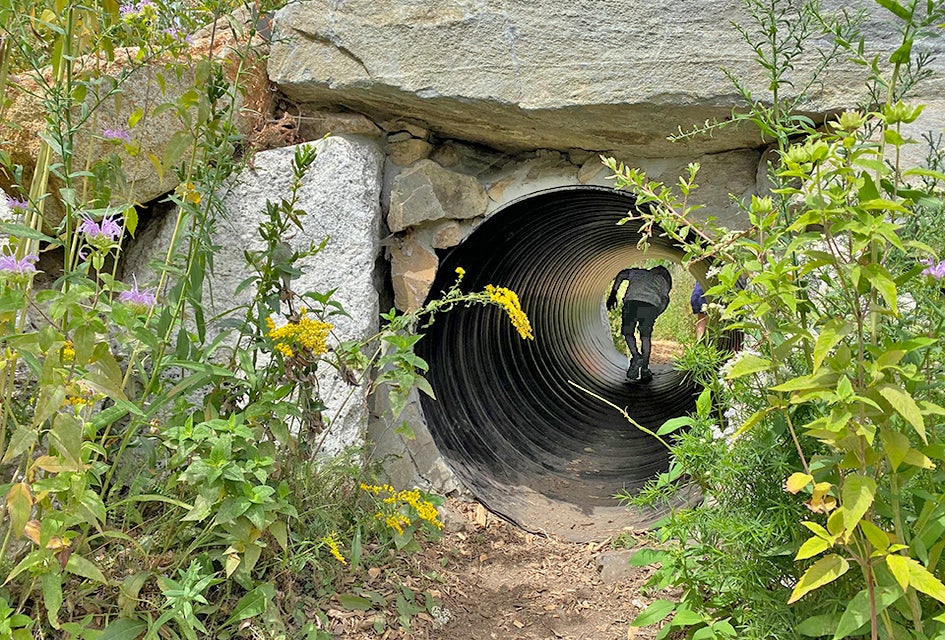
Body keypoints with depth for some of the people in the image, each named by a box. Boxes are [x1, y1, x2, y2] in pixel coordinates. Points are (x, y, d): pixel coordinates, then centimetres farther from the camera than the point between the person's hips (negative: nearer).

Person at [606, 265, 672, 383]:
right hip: (652, 305, 0)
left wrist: (613, 294, 18)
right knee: (646, 336, 13)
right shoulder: (663, 281, 35)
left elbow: (622, 275, 21)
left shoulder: (639, 272, 37)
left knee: (628, 332, 14)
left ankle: (636, 356, -8)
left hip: (632, 301, 0)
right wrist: (655, 315, 24)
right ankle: (645, 369, 9)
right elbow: (665, 299, 18)